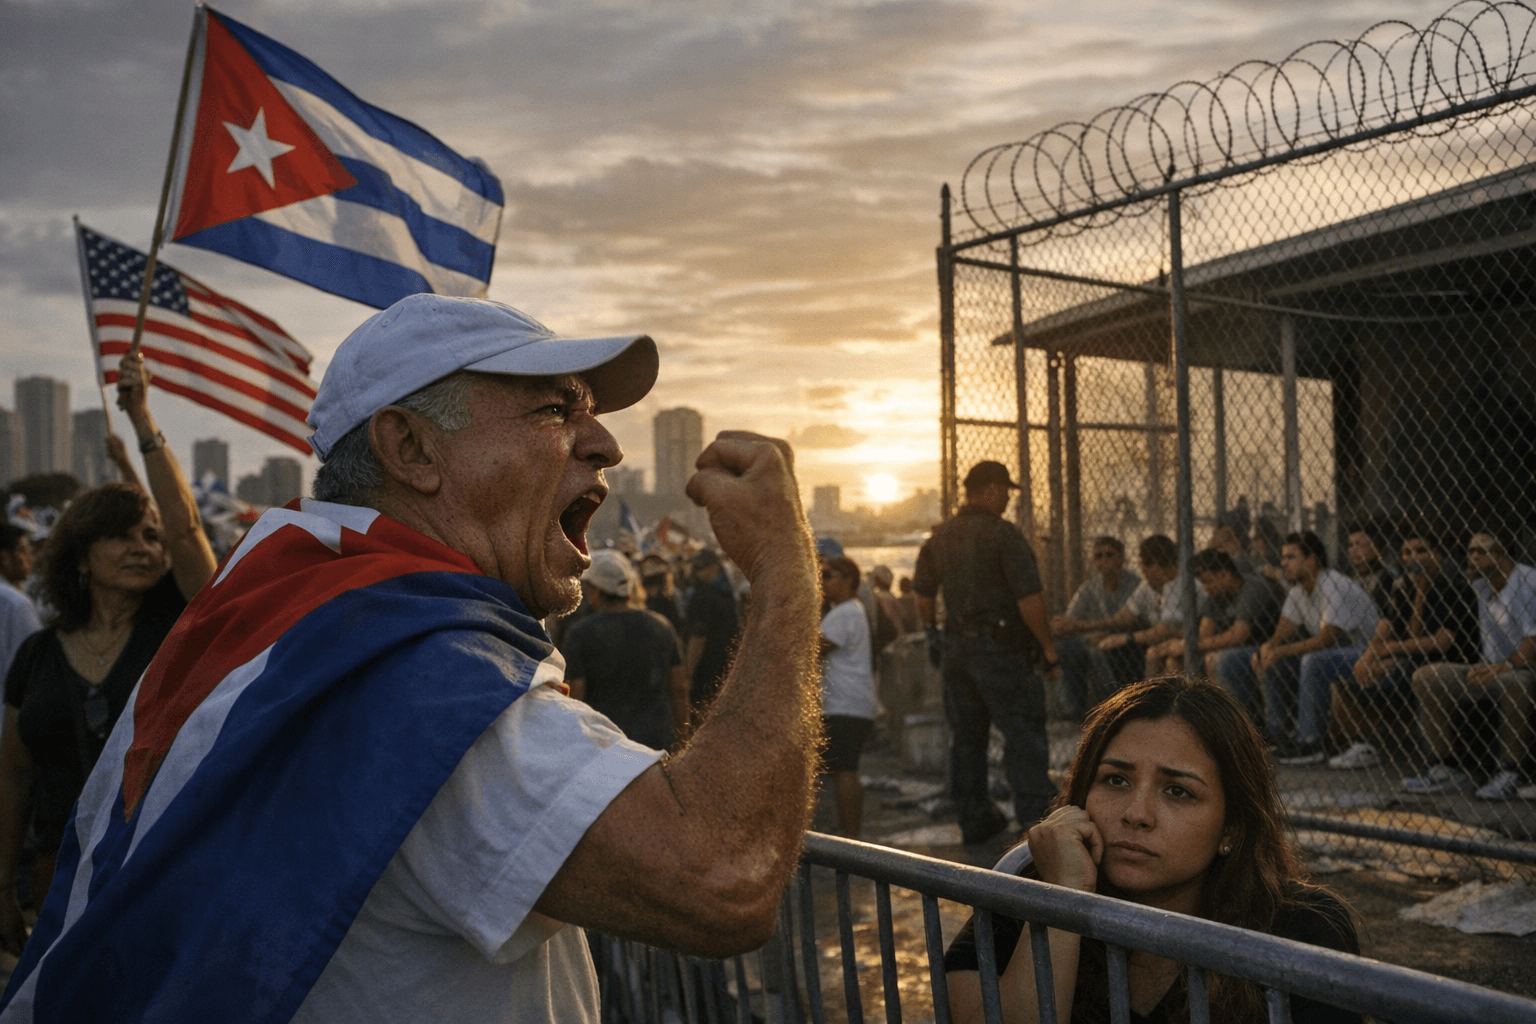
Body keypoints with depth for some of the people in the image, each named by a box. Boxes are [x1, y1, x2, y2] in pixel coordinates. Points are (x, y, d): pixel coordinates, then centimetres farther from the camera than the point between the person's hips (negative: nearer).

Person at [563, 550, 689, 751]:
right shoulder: (661, 626, 4)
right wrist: (681, 734, 20)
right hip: (658, 739, 4)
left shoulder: (580, 634, -9)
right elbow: (679, 686, 9)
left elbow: (574, 695, -9)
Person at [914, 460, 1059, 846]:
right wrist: (1049, 648, -10)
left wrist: (933, 634, 31)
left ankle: (975, 821, 21)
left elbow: (923, 594, 18)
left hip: (957, 648, 7)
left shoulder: (940, 536, 11)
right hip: (1000, 650, -7)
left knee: (966, 735, 13)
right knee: (1023, 733, -4)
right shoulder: (1003, 534, -12)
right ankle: (1036, 819, -8)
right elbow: (1029, 600, -16)